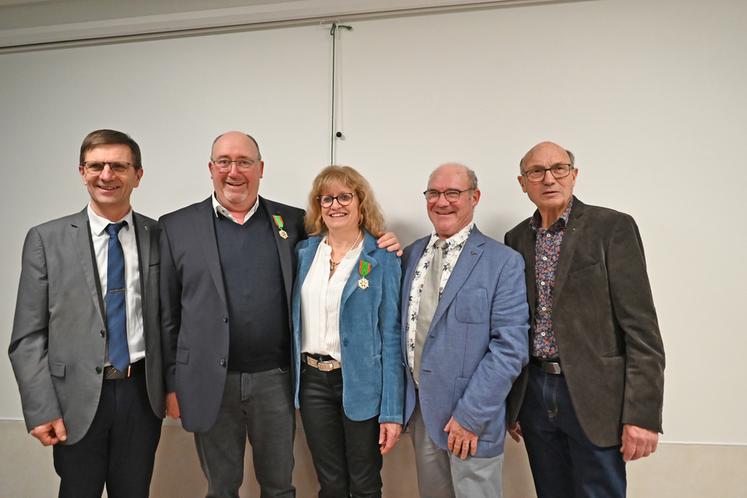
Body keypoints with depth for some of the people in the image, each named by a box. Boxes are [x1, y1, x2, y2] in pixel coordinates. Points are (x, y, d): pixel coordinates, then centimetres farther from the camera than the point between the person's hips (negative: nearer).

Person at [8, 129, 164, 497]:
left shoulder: (158, 237, 1)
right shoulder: (46, 239, -3)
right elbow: (27, 337, -3)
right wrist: (41, 410, -8)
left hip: (142, 393, 2)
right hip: (77, 397, -1)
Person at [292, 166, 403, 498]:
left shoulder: (382, 258, -8)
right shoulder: (305, 251, 4)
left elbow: (391, 335, -9)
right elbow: (295, 319, 11)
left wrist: (392, 411, -11)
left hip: (361, 383, -3)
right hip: (312, 380, 3)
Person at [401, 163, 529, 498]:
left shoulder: (504, 262, -10)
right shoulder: (411, 254, 7)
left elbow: (510, 347, -14)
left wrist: (470, 415, -16)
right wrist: (403, 399, 6)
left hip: (471, 417, -4)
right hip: (419, 409, 5)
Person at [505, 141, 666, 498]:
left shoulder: (612, 227, -6)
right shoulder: (516, 238, 7)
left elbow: (641, 326, -10)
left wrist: (643, 415, -14)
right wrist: (510, 402, 12)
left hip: (593, 397, -4)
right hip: (533, 394, 4)